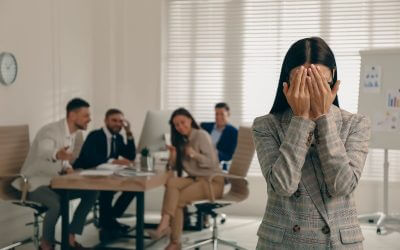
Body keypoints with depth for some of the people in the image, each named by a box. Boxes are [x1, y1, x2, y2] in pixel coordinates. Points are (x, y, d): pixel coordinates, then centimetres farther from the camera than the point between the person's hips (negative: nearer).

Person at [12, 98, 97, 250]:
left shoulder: (77, 134, 2)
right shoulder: (51, 131, -24)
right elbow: (44, 151, -45)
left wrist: (67, 167, -9)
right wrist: (57, 155, -68)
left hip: (55, 181, 8)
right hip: (35, 182, -8)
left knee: (91, 192, -6)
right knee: (58, 203, -35)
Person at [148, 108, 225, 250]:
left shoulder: (201, 135, -7)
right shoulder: (181, 140, 14)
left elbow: (212, 162, -14)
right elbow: (175, 167, 13)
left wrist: (194, 154, -28)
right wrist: (173, 155, -8)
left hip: (212, 181, -6)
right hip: (194, 179, 6)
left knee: (177, 199, -28)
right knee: (171, 182, -26)